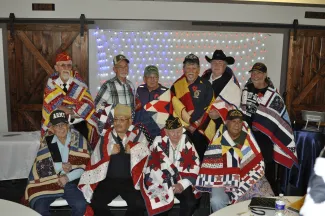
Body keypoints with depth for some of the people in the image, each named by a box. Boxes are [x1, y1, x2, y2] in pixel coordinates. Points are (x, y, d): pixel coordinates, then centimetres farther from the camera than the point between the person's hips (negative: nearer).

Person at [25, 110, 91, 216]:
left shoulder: (78, 139, -1)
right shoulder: (46, 142, 4)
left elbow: (85, 166, -4)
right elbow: (40, 165, -2)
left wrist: (68, 177, -15)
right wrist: (60, 166, -12)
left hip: (70, 182, -1)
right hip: (48, 183, 1)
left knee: (80, 205, -25)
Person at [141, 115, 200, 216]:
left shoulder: (187, 142, -4)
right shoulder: (159, 142, -11)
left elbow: (194, 165, -4)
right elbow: (154, 166, -12)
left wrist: (182, 184, -14)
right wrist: (170, 186, -16)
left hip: (180, 181, 3)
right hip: (159, 181, -2)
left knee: (191, 202, -18)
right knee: (162, 207, -24)